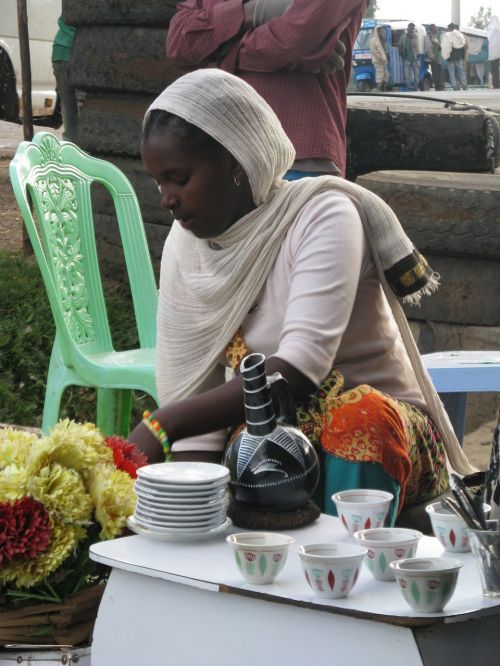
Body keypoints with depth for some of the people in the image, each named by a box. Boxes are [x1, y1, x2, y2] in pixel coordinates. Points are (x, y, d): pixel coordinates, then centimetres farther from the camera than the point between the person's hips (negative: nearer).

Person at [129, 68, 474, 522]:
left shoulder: (323, 214, -17)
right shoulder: (185, 246, 0)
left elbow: (300, 367, -31)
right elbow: (192, 402, -6)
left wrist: (162, 425, -39)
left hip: (382, 431, -4)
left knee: (360, 415, -37)